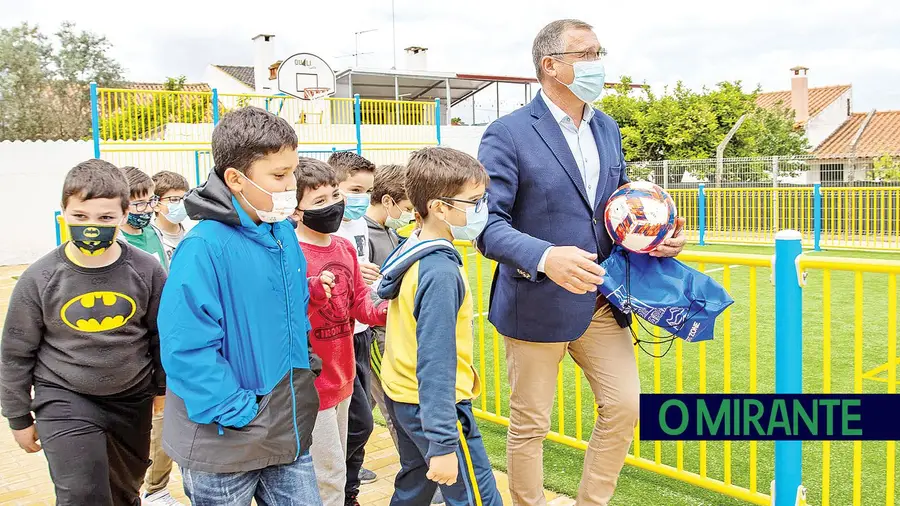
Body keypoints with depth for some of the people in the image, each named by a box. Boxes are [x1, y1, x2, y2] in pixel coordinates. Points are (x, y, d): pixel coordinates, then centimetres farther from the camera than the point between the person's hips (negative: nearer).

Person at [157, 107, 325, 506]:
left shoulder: (284, 235, 3)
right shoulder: (205, 248, -21)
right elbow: (187, 350, -23)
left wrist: (304, 365, 10)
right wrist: (241, 413, -19)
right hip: (226, 445, -6)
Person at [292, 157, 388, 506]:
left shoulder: (345, 247, 4)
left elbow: (360, 306, 9)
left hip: (341, 378, 8)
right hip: (310, 385, -7)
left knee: (335, 468, 23)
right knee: (329, 476, 4)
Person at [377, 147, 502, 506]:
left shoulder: (414, 255, 5)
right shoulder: (442, 273, -24)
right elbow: (434, 362, -28)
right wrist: (442, 444, -27)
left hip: (401, 396, 10)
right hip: (433, 405, -10)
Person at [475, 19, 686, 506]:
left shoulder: (607, 129, 9)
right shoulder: (508, 134, -13)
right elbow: (488, 224, -19)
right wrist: (545, 257, -35)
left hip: (601, 301, 6)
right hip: (536, 305, -6)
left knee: (624, 406, 9)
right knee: (529, 425, 8)